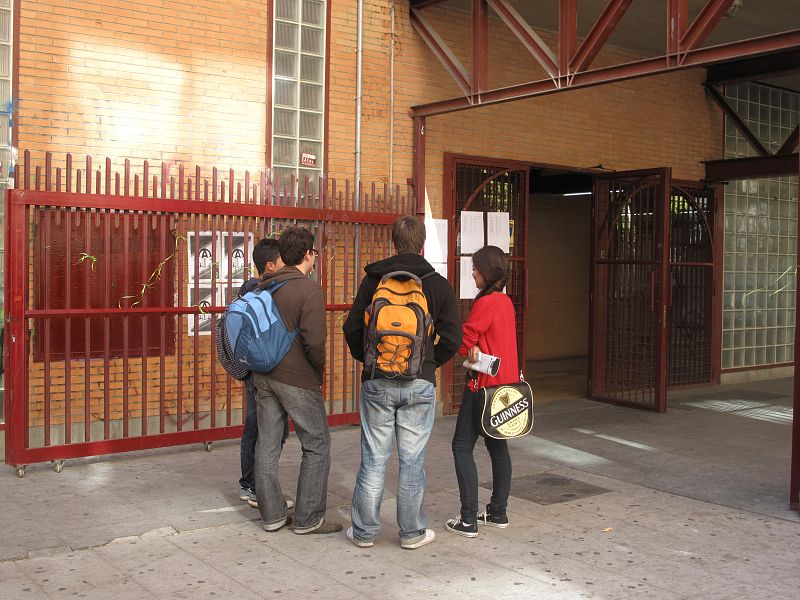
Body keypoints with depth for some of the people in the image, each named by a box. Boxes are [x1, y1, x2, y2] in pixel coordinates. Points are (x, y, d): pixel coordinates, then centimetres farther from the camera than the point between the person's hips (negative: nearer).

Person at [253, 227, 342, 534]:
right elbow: (314, 341, -21)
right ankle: (308, 519, 9)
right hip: (297, 380, -7)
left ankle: (272, 514, 21)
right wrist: (319, 372, -4)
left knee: (267, 445, 12)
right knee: (317, 445, 5)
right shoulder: (309, 290, -15)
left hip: (264, 376, 7)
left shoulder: (263, 286, 8)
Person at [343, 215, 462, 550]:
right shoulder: (438, 285, 0)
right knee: (412, 459, 7)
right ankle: (412, 532, 16)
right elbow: (452, 337, -3)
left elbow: (351, 328, 2)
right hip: (419, 384, -1)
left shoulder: (373, 280, 2)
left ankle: (364, 531, 16)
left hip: (377, 383, 1)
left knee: (373, 459, 8)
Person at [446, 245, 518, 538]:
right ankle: (498, 512, 23)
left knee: (462, 447, -3)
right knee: (497, 445, 16)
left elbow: (462, 342, -15)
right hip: (507, 382, 9)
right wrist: (476, 347, -9)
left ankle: (468, 520, -4)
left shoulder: (486, 303, -18)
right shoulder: (506, 302, 10)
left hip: (485, 385, -9)